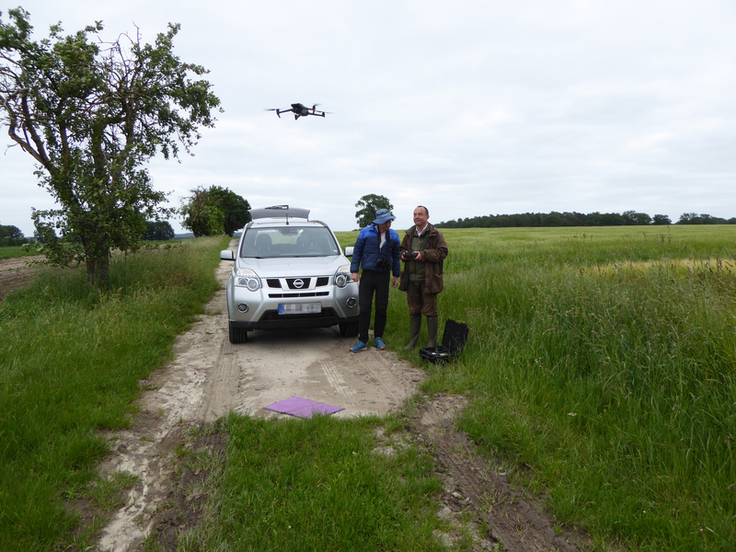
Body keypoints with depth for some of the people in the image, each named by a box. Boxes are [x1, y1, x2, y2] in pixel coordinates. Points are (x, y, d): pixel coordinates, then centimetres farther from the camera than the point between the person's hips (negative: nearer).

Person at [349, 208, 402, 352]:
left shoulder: (393, 235, 8)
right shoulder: (365, 232, -1)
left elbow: (396, 256, 16)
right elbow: (357, 252, 4)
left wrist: (396, 275, 14)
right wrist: (354, 271, -2)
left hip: (384, 276, 2)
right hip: (367, 274, -2)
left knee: (381, 308, 4)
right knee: (364, 308, -5)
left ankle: (378, 338, 18)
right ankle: (362, 341, 1)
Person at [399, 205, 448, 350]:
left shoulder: (436, 234, -3)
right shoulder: (409, 234, 13)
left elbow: (442, 252, -10)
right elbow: (401, 249, 24)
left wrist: (423, 255, -18)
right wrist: (404, 254, 0)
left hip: (428, 279, -5)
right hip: (411, 278, 5)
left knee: (430, 311, 1)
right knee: (413, 311, 13)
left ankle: (432, 342, 13)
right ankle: (412, 341, 23)